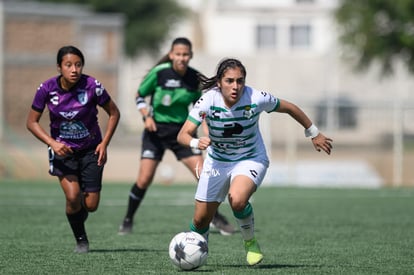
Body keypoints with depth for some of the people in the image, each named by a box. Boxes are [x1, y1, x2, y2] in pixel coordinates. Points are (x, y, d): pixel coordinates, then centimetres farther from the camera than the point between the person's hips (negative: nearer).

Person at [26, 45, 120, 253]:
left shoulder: (92, 86, -19)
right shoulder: (47, 88, -16)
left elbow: (113, 113, -4)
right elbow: (32, 122, -5)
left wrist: (104, 143, -12)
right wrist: (53, 143, -18)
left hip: (90, 149, 0)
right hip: (62, 150, 0)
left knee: (90, 205, -3)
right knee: (73, 195, -21)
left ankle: (79, 216, 36)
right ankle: (81, 240, 4)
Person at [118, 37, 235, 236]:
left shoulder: (195, 78, -4)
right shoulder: (159, 73, -13)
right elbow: (139, 96, -1)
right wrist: (147, 116, -16)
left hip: (182, 130, 3)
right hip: (156, 130, -3)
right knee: (144, 179, -10)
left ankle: (215, 217, 14)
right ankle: (128, 220, 11)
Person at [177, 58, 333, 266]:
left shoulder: (256, 99, -23)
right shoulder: (208, 100, -23)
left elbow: (289, 108, -4)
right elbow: (182, 135, -28)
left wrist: (314, 134, 7)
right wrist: (196, 143, -51)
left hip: (251, 160, -2)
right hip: (217, 161, 2)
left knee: (237, 200, -33)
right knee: (201, 219, 4)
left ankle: (250, 242, -4)